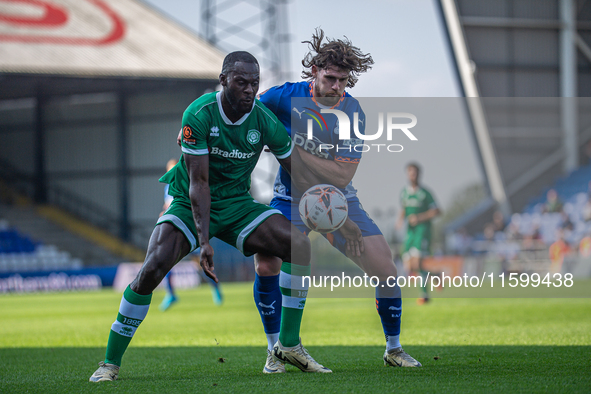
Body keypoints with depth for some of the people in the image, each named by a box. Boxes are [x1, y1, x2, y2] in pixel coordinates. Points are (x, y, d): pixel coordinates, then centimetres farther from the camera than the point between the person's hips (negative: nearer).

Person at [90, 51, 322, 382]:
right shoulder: (199, 115, -20)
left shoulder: (265, 121, -11)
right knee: (153, 267, -25)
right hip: (191, 205, -3)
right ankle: (111, 362, -11)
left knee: (299, 245, -16)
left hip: (238, 205, 3)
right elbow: (199, 183, -22)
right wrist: (204, 240, -30)